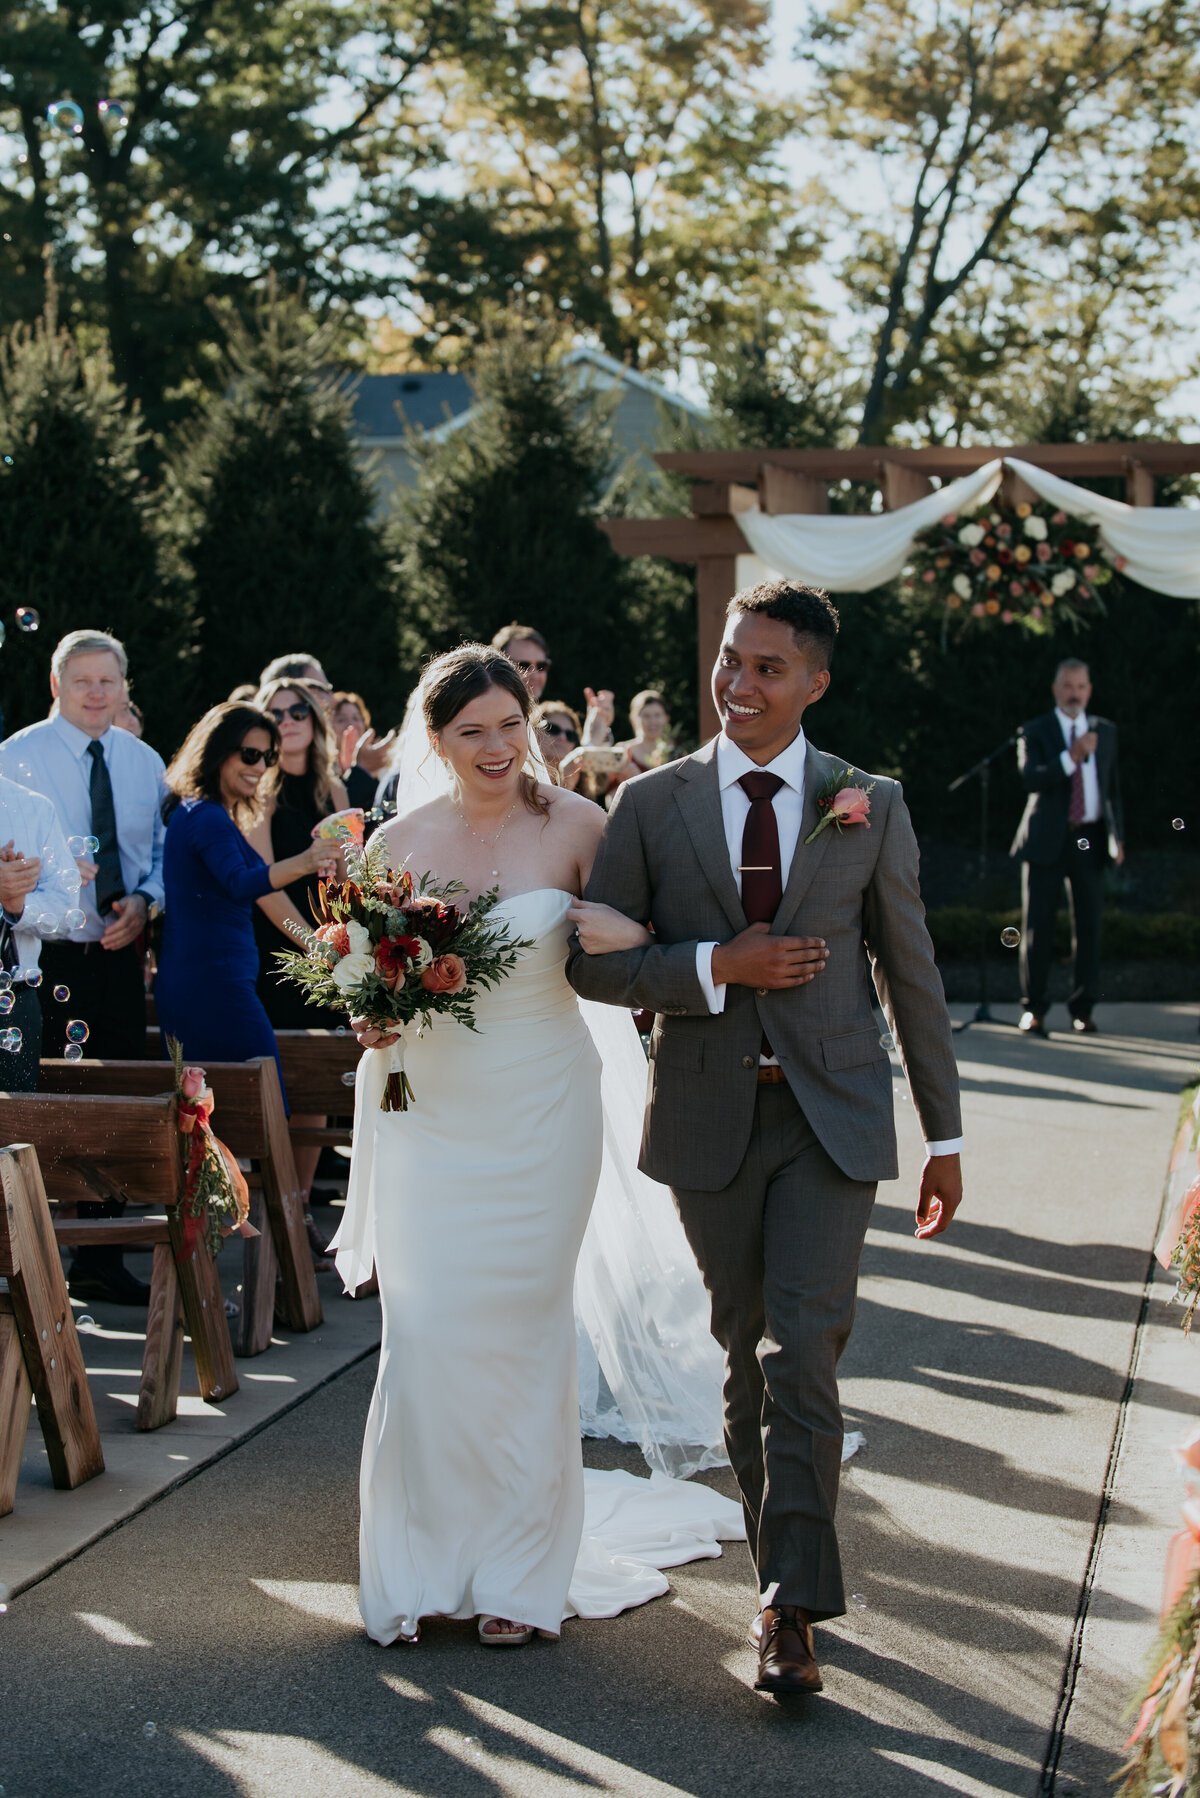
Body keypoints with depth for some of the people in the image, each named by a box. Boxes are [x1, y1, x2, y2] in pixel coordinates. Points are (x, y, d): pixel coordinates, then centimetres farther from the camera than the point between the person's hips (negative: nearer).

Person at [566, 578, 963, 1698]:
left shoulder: (871, 805, 2)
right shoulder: (652, 804, 2)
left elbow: (910, 973, 6)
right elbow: (592, 962, 0)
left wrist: (943, 1135, 8)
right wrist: (716, 966, -16)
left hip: (832, 1113, -1)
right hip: (710, 1117, 2)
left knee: (802, 1353, -12)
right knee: (749, 1356, 10)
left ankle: (790, 1608, -6)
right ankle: (790, 1580, 25)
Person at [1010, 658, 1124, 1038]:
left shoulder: (1105, 732, 13)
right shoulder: (1035, 732, 2)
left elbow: (1113, 786, 17)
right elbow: (1030, 778, -15)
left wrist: (1118, 835, 10)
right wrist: (1071, 757, -27)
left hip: (1089, 840, 3)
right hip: (1048, 840, -3)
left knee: (1089, 924, 2)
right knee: (1038, 925, -2)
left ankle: (1083, 1009, 10)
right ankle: (1033, 1009, 5)